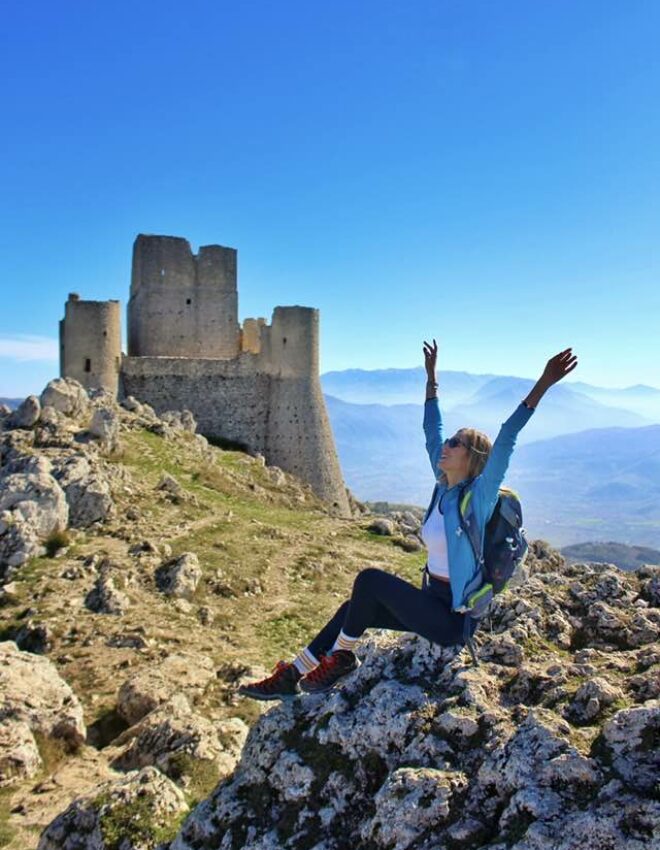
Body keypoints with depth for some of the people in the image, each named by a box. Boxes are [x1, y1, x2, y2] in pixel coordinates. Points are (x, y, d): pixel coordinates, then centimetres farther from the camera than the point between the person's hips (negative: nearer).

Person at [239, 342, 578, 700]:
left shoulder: (478, 496, -17)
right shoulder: (444, 486, 3)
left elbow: (505, 440, -29)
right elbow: (431, 431, 12)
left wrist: (543, 384, -38)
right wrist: (431, 376, 18)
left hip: (454, 617, -8)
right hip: (432, 601, 8)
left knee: (371, 579, -20)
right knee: (354, 609, 2)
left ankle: (340, 657, 0)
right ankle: (290, 676, 12)